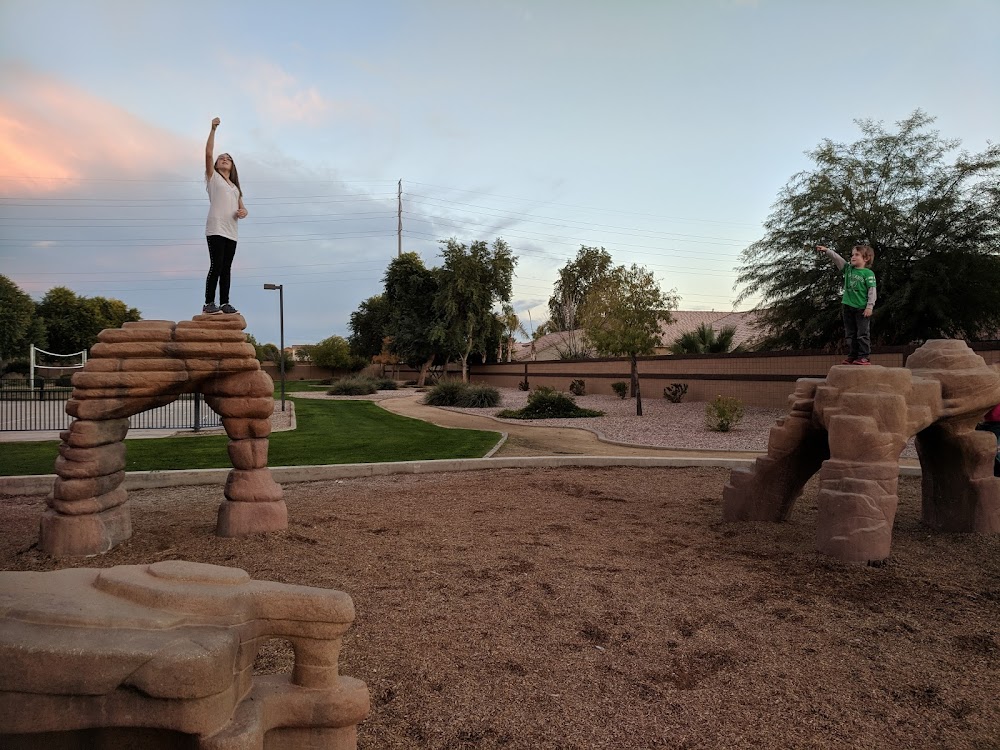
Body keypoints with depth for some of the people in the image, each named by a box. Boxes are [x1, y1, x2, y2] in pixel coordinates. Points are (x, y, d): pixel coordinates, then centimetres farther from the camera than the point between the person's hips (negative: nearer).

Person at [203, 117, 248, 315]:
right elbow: (208, 154, -1)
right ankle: (209, 303, -10)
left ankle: (224, 303, 5)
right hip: (215, 229, -5)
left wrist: (243, 212, -5)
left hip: (231, 232, 6)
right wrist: (213, 129, -6)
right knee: (216, 266, -12)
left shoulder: (235, 187, 26)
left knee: (226, 268, 4)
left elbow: (242, 207, 20)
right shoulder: (213, 177, 11)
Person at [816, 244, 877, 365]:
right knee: (850, 334, 9)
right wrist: (826, 250, -11)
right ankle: (852, 356, 15)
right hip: (848, 307, 6)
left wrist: (870, 306, -14)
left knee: (863, 333, -2)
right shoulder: (848, 269, 10)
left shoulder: (868, 273, -6)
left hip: (862, 308, -6)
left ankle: (864, 357, 0)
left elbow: (872, 291, -9)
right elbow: (837, 258, 2)